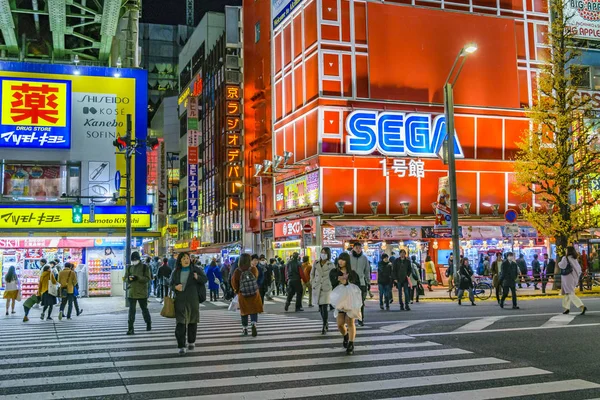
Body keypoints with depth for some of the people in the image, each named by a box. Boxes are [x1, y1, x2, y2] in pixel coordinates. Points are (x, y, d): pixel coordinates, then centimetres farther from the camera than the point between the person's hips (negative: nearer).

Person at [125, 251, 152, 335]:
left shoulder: (145, 267, -2)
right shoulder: (129, 267, 10)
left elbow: (148, 278, -10)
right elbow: (125, 278, 12)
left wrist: (138, 278, -24)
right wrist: (129, 279, -12)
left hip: (142, 292, -2)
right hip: (131, 292, 2)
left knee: (144, 308, 12)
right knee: (131, 310, -2)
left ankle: (148, 323, 34)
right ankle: (130, 328, -1)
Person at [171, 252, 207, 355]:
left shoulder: (195, 269, 0)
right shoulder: (176, 272, 7)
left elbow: (205, 279, 1)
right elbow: (171, 284, 12)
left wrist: (198, 277, -21)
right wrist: (175, 287, -11)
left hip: (193, 300, 0)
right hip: (180, 300, 1)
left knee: (192, 321, 11)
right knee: (180, 323, -7)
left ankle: (191, 342, 30)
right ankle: (181, 346, -6)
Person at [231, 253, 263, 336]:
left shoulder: (237, 271, -13)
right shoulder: (254, 269, -12)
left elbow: (234, 283, -2)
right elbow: (256, 279, 3)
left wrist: (237, 290, 17)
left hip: (243, 294, 1)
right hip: (254, 294, 0)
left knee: (244, 311, 14)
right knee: (254, 310, 7)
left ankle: (245, 329, 19)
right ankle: (253, 324, -16)